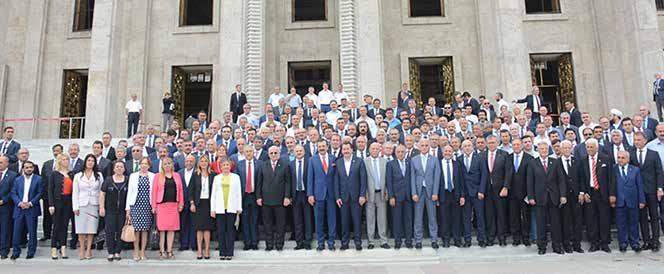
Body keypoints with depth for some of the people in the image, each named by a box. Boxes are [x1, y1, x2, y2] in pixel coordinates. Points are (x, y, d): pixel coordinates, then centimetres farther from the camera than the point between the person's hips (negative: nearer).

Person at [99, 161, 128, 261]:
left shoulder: (128, 180, 4)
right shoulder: (108, 180, 3)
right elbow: (102, 194, 4)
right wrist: (101, 207, -3)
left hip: (122, 211, 1)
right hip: (110, 210, 0)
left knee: (120, 232, 3)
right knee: (110, 231, -2)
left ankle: (117, 252, 11)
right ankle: (110, 253, 4)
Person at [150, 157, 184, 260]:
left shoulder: (176, 175, 12)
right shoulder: (158, 176, 6)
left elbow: (180, 190, 11)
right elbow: (154, 191, 2)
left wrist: (181, 204, 4)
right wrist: (154, 206, -4)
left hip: (174, 205, 2)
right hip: (162, 205, -2)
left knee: (172, 228, 2)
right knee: (162, 228, -1)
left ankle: (169, 251, 9)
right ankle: (162, 251, 7)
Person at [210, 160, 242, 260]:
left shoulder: (235, 177, 9)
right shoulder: (217, 178, 11)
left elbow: (239, 193, 7)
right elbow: (213, 194, 10)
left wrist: (239, 207, 2)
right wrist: (212, 209, 3)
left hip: (231, 208, -1)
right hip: (220, 208, 1)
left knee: (230, 230, 0)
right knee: (221, 231, 3)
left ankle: (229, 253, 7)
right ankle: (222, 253, 10)